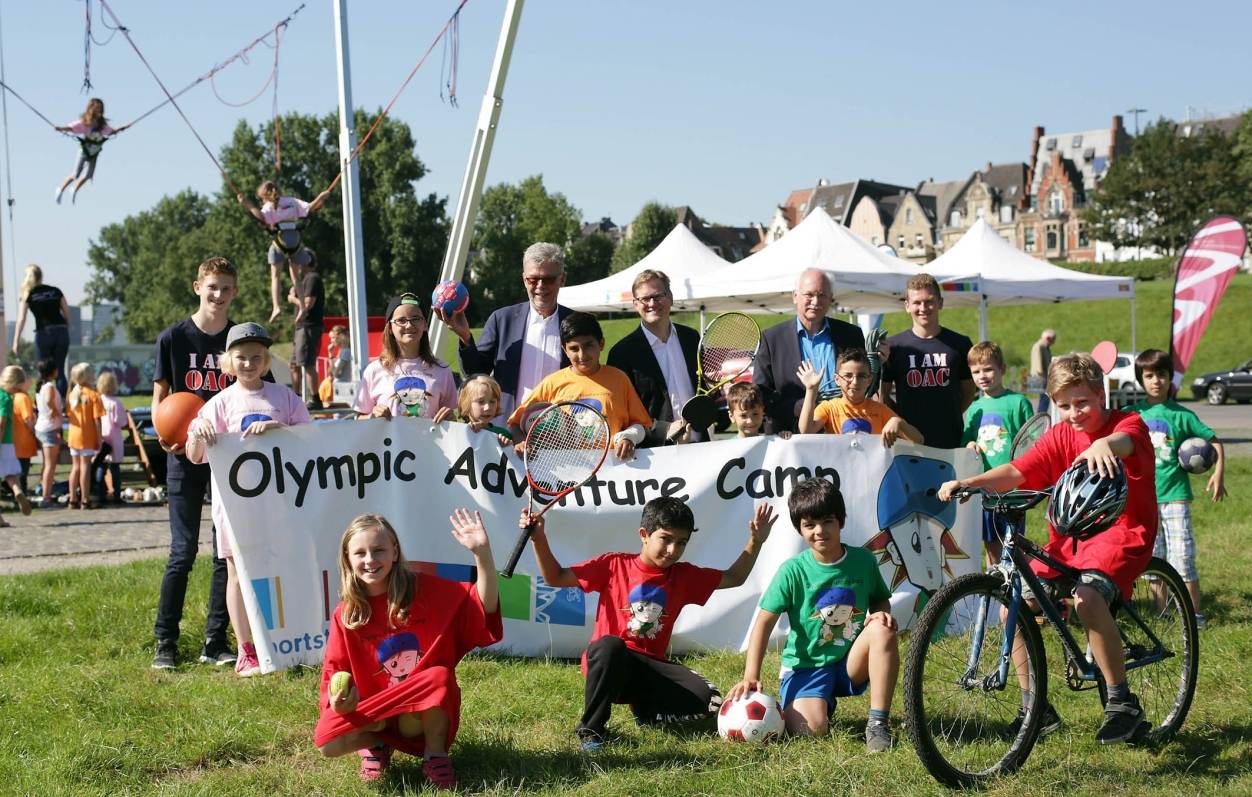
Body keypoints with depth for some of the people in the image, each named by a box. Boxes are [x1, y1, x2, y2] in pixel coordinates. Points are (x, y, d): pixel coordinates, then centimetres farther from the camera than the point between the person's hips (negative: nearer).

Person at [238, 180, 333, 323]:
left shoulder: (269, 206, 5)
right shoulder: (292, 201, 17)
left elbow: (261, 216, -16)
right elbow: (310, 207, 7)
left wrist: (247, 204, -15)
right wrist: (321, 198, 16)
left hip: (279, 243, -4)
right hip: (295, 242, 4)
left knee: (275, 276, 8)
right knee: (296, 277, 18)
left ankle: (276, 306, -9)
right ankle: (302, 307, 6)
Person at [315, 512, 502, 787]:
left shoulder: (425, 590, -7)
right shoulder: (345, 615, -3)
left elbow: (486, 606, -15)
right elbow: (335, 672, 1)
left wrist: (482, 552, -29)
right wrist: (336, 701, -23)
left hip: (426, 712, -1)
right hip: (374, 715, 1)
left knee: (439, 676, -35)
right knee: (326, 741, -27)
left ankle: (435, 753, -6)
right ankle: (375, 743, 10)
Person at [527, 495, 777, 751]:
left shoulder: (684, 576, 10)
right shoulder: (614, 565, 0)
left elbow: (733, 578, 20)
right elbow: (555, 577, 2)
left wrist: (755, 542, 7)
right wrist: (539, 539, -11)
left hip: (651, 668, 3)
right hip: (609, 663, -3)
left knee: (708, 700, -21)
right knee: (610, 645, -42)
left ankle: (645, 710, 7)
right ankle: (591, 729, -23)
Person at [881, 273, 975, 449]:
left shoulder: (959, 344, 7)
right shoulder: (893, 346, 4)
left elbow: (969, 390, 16)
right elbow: (881, 395, 9)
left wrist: (950, 417, 6)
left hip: (951, 441, 1)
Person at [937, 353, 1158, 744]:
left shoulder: (1129, 424, -7)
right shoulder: (1060, 436, 8)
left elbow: (1123, 440, -33)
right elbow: (1017, 471, -5)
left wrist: (1103, 445, -59)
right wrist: (967, 483, -22)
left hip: (1121, 533, -6)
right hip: (1069, 538, 6)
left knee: (1087, 595, -34)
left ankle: (1122, 703, -20)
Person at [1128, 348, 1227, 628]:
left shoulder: (1181, 415, -2)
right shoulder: (1131, 414, 4)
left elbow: (1214, 441, 2)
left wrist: (1218, 473, -9)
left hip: (1174, 495, -3)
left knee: (1181, 557, -8)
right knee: (1151, 559, 8)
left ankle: (1195, 613, 2)